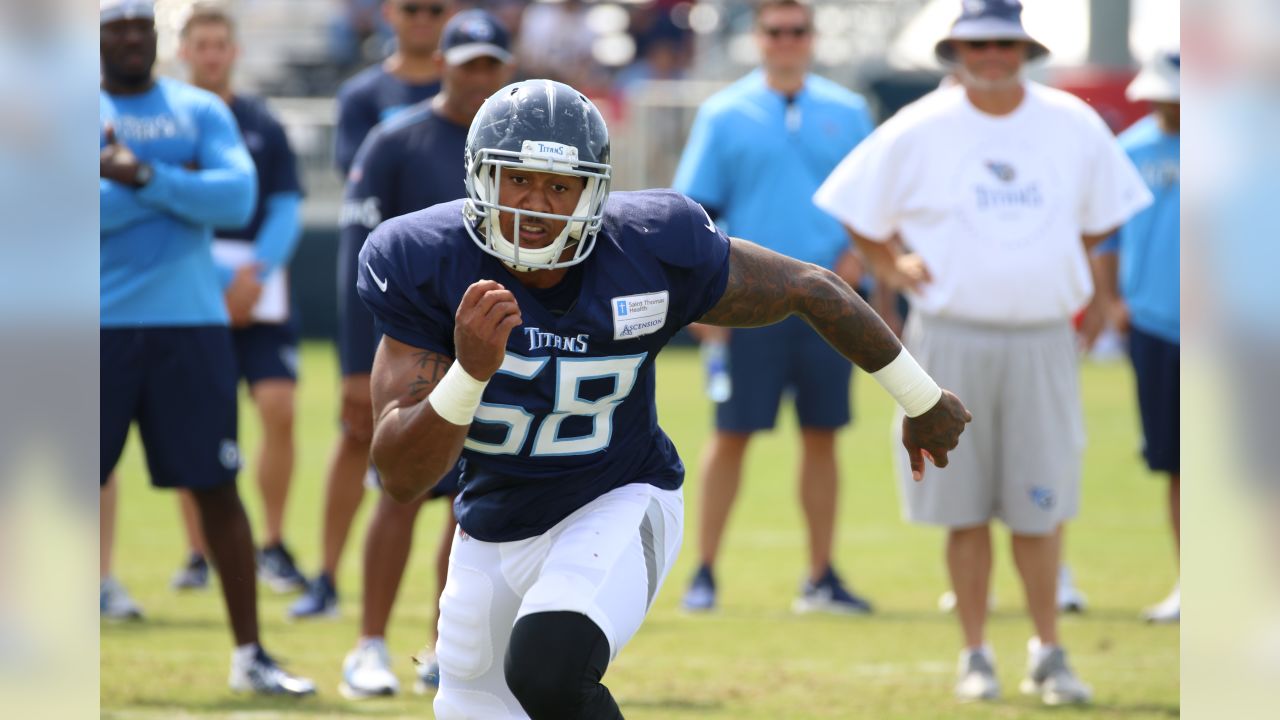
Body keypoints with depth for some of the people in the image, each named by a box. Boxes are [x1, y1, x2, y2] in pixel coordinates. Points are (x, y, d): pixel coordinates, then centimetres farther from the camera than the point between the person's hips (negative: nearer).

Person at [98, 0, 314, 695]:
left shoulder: (200, 110, 9)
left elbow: (238, 198, -6)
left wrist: (145, 176, -17)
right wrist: (177, 186, -12)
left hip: (190, 324, 2)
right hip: (98, 324, -2)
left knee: (216, 488, 3)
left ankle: (249, 654, 10)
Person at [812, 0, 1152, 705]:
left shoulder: (1075, 125, 5)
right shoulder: (918, 130, -1)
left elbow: (1103, 215, 19)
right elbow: (856, 208, 9)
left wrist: (1057, 268, 10)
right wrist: (890, 267, -2)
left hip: (1041, 341, 1)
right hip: (951, 340, -1)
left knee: (1039, 508, 1)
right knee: (965, 509, 1)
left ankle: (1047, 653, 12)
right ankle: (975, 656, 10)